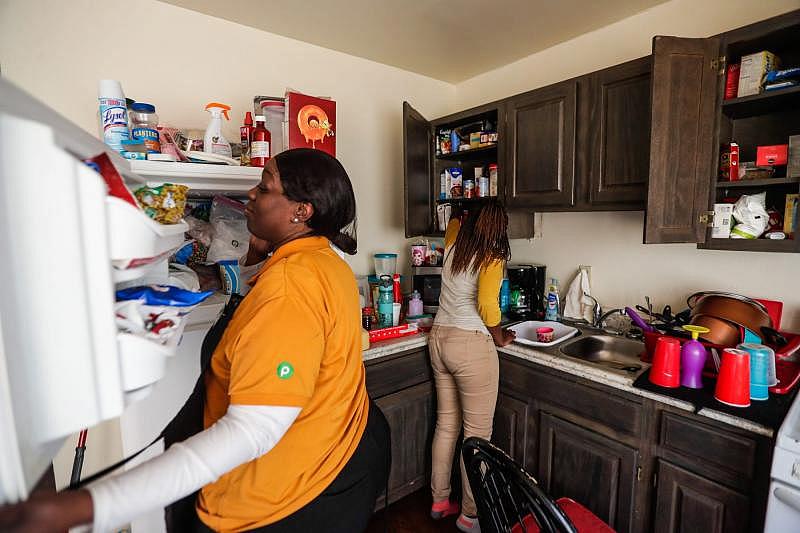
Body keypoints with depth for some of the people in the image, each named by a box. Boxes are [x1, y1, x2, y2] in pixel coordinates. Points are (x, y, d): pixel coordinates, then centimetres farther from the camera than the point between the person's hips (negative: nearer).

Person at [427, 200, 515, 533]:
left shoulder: (453, 245, 7)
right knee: (477, 433, 8)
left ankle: (440, 501, 34)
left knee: (446, 424, 19)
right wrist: (499, 337, -6)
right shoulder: (491, 259, -11)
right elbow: (487, 304, -22)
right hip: (471, 346, -7)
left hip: (439, 339, 8)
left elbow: (454, 220, 30)